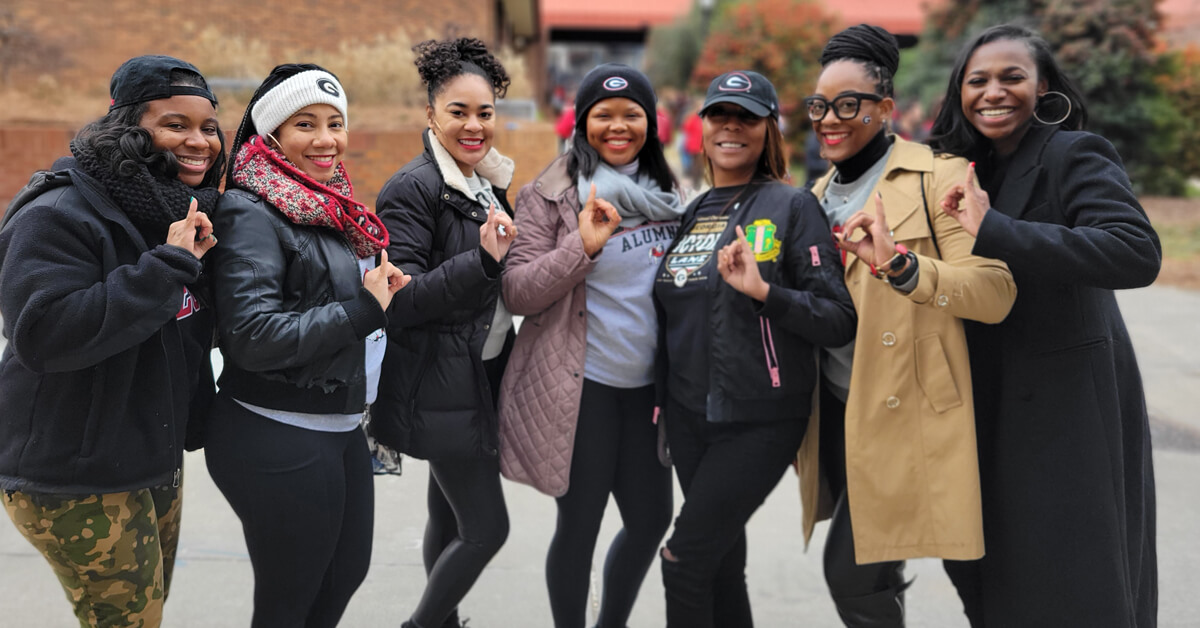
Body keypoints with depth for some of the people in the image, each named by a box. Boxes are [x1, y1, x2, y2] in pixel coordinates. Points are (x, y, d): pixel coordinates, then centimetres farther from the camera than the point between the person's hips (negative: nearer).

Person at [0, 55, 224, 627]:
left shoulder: (180, 210, 10)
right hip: (76, 483, -9)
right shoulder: (59, 215, -18)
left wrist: (200, 262, 0)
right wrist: (169, 265, -29)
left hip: (155, 461, 9)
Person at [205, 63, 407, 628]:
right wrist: (363, 310, -19)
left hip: (340, 428, 9)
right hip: (276, 440, -9)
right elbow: (252, 337, -26)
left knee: (348, 571, 21)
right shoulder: (252, 215, -16)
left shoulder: (330, 208, 10)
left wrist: (381, 290, 4)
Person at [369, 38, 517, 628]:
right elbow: (399, 300, -22)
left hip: (485, 375, 8)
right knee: (487, 527, -3)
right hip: (441, 389, -8)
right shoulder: (413, 190, -15)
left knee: (450, 516, 16)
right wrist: (483, 260, -29)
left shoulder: (489, 183, 11)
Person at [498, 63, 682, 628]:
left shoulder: (663, 194, 11)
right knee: (579, 525, 3)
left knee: (651, 518, 14)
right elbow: (517, 293, -13)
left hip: (646, 384, 6)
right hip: (582, 387, -6)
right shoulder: (551, 196, -6)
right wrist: (582, 246, -25)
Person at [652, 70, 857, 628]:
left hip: (759, 420, -6)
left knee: (685, 561, -8)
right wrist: (664, 397, 12)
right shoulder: (690, 215, 12)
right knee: (722, 565, 13)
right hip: (688, 416, 6)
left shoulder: (793, 207, -6)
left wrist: (763, 291, -25)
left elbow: (839, 320, -13)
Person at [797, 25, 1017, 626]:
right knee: (869, 571, 15)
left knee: (851, 574, -10)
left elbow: (995, 293, -20)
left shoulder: (938, 178, -9)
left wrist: (899, 265, -33)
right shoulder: (821, 194, 14)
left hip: (905, 415, -7)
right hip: (834, 411, 7)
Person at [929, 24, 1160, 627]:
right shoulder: (974, 169, 10)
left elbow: (1138, 253, -31)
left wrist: (993, 230, -32)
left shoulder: (1075, 155, -14)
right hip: (996, 411, 7)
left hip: (1071, 407, -7)